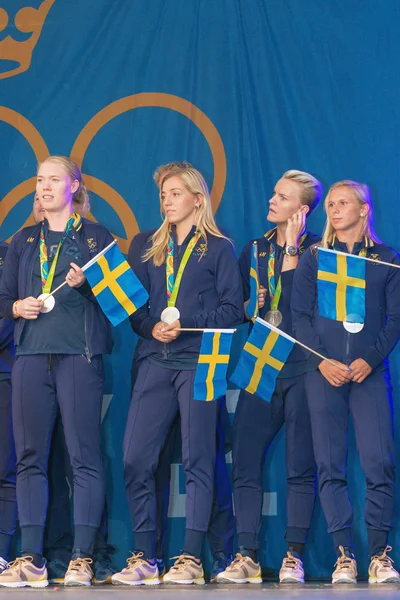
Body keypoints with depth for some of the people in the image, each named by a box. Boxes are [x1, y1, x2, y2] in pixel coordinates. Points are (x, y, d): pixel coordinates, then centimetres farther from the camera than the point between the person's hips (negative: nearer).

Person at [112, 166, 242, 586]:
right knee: (135, 459, -5)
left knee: (197, 459, -5)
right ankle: (144, 559, 2)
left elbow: (232, 308, 0)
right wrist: (151, 328, -5)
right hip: (155, 361, 4)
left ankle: (191, 559, -2)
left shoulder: (218, 248, 7)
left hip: (199, 362, -4)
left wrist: (187, 324, -12)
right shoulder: (150, 249, 18)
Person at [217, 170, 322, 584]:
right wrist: (249, 308, -3)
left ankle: (293, 558, 2)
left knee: (301, 465, -3)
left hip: (300, 366, -4)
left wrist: (291, 246, -9)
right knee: (244, 461, -3)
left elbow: (297, 300, -14)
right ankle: (247, 558, 0)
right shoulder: (254, 250, 16)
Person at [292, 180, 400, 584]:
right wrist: (322, 361, -8)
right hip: (324, 370, 1)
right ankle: (344, 555, -1)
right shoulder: (313, 258, 13)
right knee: (330, 464, -4)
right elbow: (300, 315, 6)